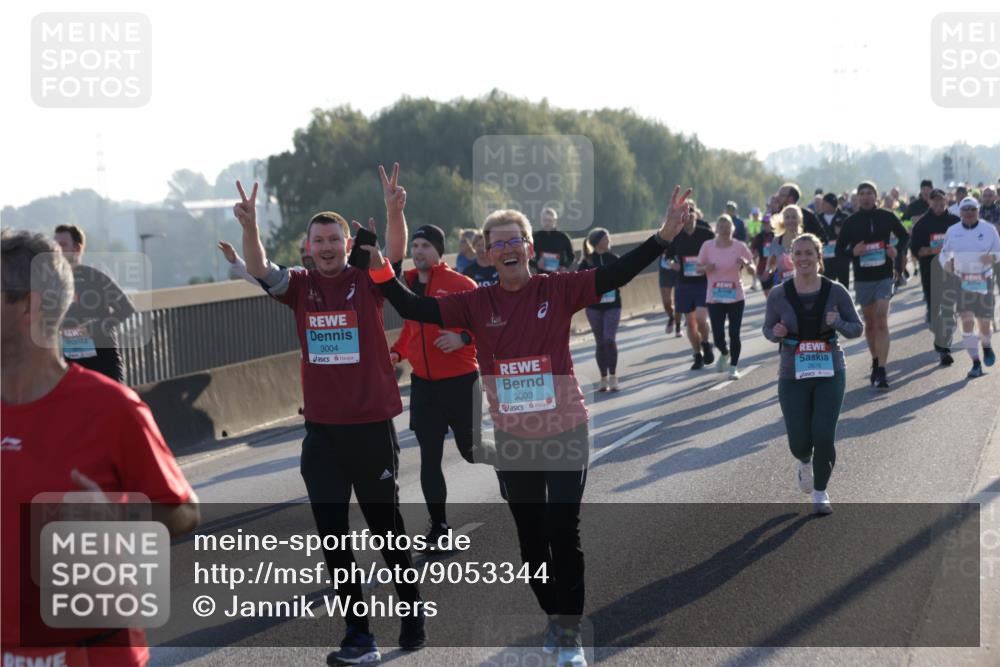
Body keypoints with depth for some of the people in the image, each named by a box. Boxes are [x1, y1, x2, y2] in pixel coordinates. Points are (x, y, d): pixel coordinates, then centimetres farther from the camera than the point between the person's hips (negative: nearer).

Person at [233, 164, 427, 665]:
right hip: (322, 431, 3)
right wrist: (249, 225, -31)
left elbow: (395, 253, -21)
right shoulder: (301, 288, 2)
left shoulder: (366, 283, -4)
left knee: (386, 526, 10)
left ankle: (412, 609, 31)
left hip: (372, 427, -3)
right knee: (332, 534, 4)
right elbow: (258, 269, -13)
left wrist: (394, 211, -40)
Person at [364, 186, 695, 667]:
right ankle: (553, 615, 34)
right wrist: (380, 271, -18)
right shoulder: (476, 303, -3)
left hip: (565, 432, -3)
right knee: (530, 536, 14)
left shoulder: (558, 291, -8)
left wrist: (664, 235, -26)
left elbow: (616, 275, -15)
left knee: (563, 535, -3)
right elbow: (415, 310, -6)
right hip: (511, 439, 3)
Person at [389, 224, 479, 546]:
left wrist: (464, 338, -26)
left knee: (472, 450, 7)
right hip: (423, 383, 5)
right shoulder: (408, 283, 6)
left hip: (460, 381, -5)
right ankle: (438, 525, 12)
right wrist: (397, 351, 4)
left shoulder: (460, 284, -11)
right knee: (429, 456, 4)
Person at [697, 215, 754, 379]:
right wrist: (706, 268, -16)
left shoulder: (740, 246, -3)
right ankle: (724, 353, 34)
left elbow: (753, 270, -1)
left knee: (734, 334, -3)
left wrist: (746, 264, -23)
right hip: (714, 298, 1)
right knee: (718, 336, -1)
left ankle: (733, 367, 14)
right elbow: (698, 267, 6)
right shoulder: (707, 246, -2)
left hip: (735, 297, -1)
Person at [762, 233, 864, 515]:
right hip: (793, 376, 0)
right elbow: (768, 329, 7)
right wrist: (776, 333, -17)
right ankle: (805, 462, 37)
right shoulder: (778, 295, -6)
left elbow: (857, 328, 1)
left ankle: (820, 493, 15)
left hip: (830, 374, 0)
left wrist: (837, 323, -20)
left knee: (824, 437, -11)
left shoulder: (835, 291, -6)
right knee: (799, 442, -3)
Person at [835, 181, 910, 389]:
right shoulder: (851, 222, 1)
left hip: (884, 276, -2)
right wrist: (853, 252, -16)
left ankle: (881, 372, -17)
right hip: (862, 278, 2)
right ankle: (876, 362, 29)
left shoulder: (887, 217, 0)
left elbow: (905, 237, 14)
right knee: (869, 323, 11)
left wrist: (896, 250, -6)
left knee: (881, 322, -13)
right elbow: (839, 250, 5)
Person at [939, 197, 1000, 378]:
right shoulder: (952, 231, 2)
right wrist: (946, 263, -14)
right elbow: (944, 253, 9)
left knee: (984, 322, 3)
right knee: (967, 321, -8)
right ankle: (976, 363, -1)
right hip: (962, 281, 0)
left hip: (984, 281, 0)